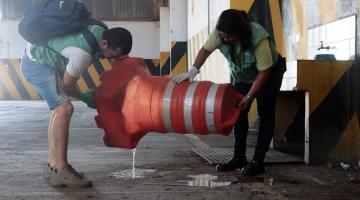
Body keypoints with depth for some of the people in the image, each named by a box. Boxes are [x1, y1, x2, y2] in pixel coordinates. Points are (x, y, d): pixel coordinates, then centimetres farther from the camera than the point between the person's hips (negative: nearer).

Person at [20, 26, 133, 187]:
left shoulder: (102, 32, -8)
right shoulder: (83, 53, -33)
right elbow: (67, 84, -17)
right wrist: (85, 97, 0)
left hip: (39, 57, 10)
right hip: (36, 63, -10)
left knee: (60, 109, 11)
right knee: (63, 109, -19)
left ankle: (53, 165, 15)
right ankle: (60, 171, -19)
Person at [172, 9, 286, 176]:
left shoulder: (259, 39, -40)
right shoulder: (219, 32, -28)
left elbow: (264, 71, -32)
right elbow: (206, 49, -13)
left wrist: (249, 97, -31)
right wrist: (193, 70, -28)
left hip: (269, 72, -5)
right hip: (241, 74, 5)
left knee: (265, 114, -8)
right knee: (239, 112, 4)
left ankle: (258, 161, -6)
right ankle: (239, 158, 11)